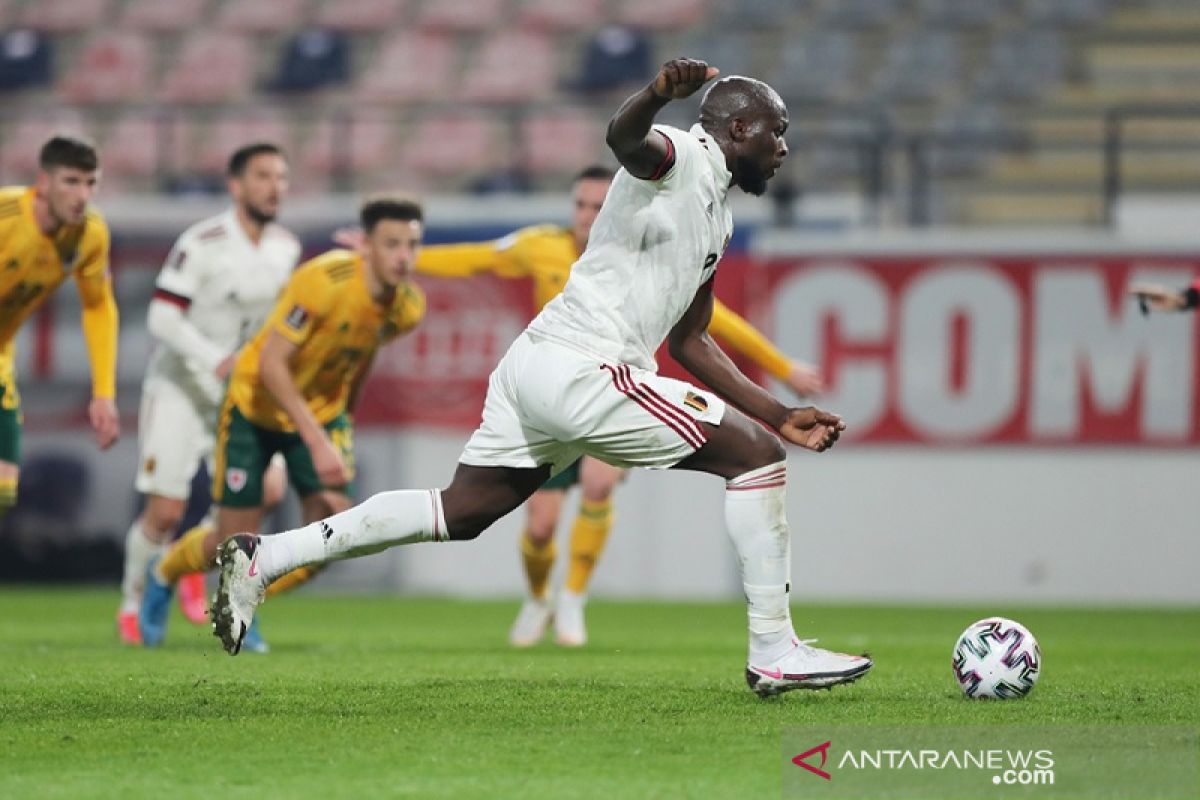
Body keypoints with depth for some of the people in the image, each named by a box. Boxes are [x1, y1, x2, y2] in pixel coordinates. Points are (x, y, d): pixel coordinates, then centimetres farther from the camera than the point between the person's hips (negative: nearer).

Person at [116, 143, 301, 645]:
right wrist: (216, 359, -30)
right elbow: (162, 318, -22)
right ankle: (133, 602, 17)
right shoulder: (202, 244, -19)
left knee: (266, 489, -12)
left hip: (239, 391, 5)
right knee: (165, 511, -7)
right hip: (180, 386, -5)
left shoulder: (286, 248, 1)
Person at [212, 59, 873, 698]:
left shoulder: (716, 218, 24)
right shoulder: (681, 158, -6)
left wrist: (781, 417, 28)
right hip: (582, 370, -10)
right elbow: (625, 137, -31)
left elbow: (689, 341, 31)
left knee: (459, 513, 13)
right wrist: (657, 95, -54)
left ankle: (264, 558, 13)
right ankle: (774, 652, -5)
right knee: (754, 453, -8)